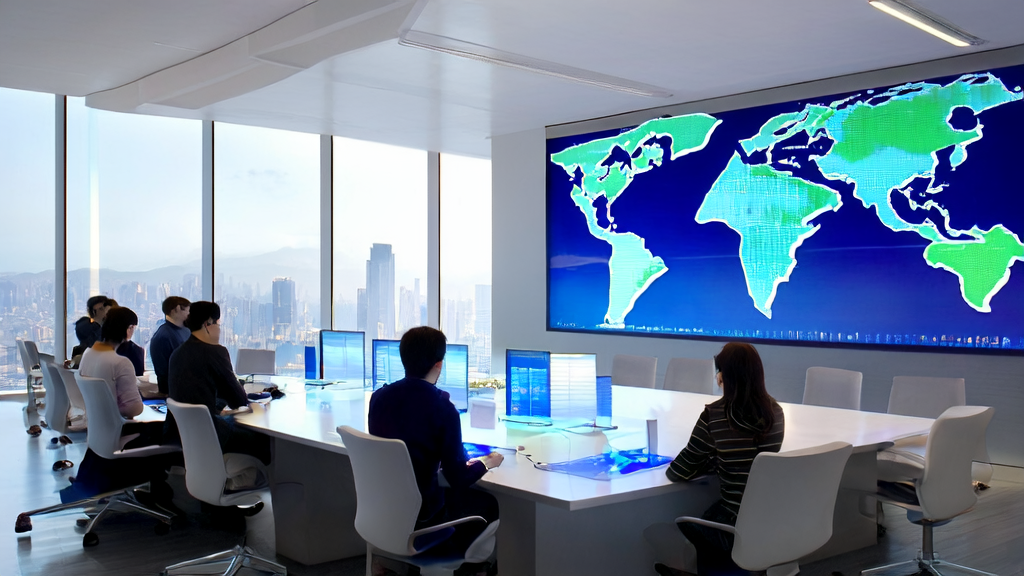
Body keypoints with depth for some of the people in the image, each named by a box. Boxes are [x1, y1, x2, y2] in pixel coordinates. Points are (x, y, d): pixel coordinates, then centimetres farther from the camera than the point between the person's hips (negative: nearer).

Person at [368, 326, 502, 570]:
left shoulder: (378, 397, -3)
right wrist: (486, 463, 5)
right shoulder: (442, 407, -21)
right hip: (420, 520, -6)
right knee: (489, 503, 16)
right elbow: (458, 479, -16)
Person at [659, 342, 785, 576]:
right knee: (708, 518, 31)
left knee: (685, 524, 26)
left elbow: (678, 473, -9)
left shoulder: (714, 414, -16)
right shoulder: (776, 411, 0)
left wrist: (671, 469, 11)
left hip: (738, 526, -5)